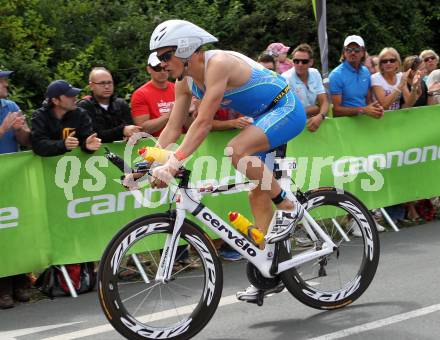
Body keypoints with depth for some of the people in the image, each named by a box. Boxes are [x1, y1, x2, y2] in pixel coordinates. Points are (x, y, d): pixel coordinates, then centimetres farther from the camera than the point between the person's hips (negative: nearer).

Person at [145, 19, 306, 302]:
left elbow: (203, 123, -35)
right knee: (258, 194, 7)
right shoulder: (185, 82, -1)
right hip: (264, 117, 10)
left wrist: (174, 163, -40)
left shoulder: (217, 64, -28)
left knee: (236, 150, -33)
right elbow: (172, 129, 1)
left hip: (286, 109, -10)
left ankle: (289, 208, -16)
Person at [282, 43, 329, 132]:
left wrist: (320, 116, -23)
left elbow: (324, 101, 0)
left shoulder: (315, 74, 4)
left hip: (311, 121, 5)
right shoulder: (286, 78, -13)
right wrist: (317, 109, -2)